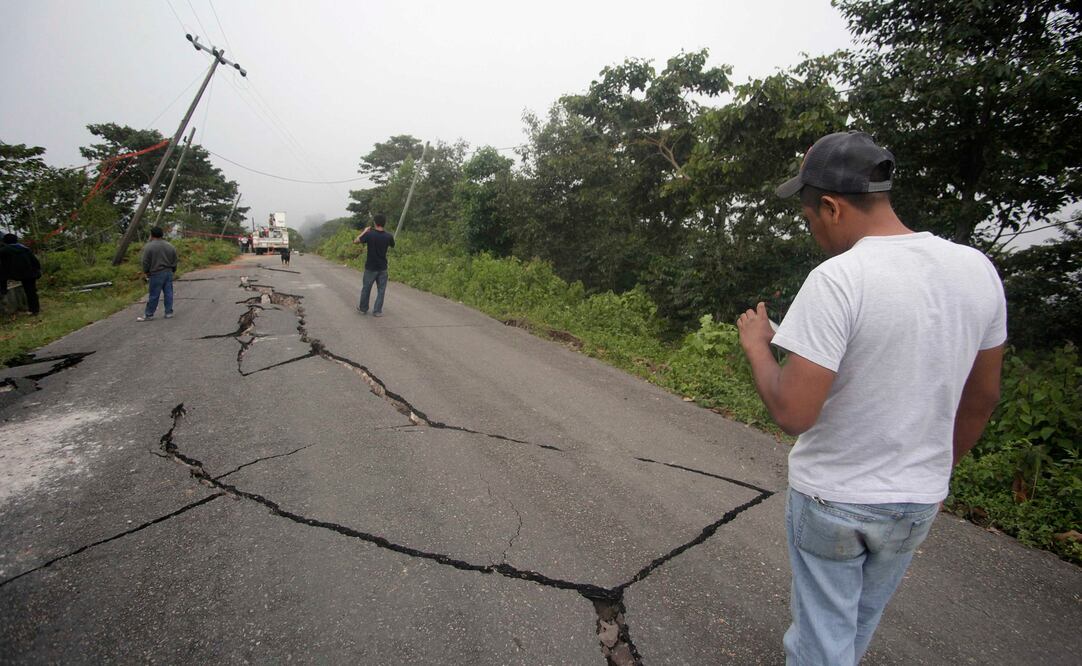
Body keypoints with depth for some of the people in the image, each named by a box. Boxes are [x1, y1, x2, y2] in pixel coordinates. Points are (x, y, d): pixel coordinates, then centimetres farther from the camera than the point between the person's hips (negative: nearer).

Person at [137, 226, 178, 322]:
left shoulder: (148, 247, -9)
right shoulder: (170, 246, 7)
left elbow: (145, 262, -6)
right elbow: (174, 261, 11)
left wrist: (146, 272, 8)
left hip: (156, 274, -5)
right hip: (169, 273, 5)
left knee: (154, 295, 0)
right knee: (168, 293, 8)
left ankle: (149, 314, 7)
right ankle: (169, 312, 10)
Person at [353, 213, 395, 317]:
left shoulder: (369, 234, -14)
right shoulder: (388, 236, -10)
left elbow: (356, 241, 0)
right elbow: (392, 245, 12)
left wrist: (364, 231, 11)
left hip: (370, 267, 0)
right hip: (382, 268, 0)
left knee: (366, 288, 15)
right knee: (381, 290, 9)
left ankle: (363, 308, 29)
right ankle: (377, 311, 10)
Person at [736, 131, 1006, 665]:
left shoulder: (836, 279, -26)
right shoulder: (978, 269, -4)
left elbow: (793, 413, -27)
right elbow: (983, 397, 7)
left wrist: (756, 347, -10)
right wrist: (938, 468, 21)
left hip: (832, 499, -6)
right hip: (919, 500, 6)